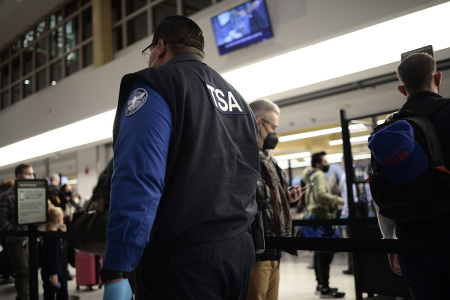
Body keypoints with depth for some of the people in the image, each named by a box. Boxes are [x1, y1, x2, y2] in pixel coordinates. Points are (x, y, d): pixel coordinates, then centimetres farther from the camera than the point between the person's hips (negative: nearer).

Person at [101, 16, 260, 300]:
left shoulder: (154, 86, -9)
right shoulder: (237, 98, 16)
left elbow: (138, 182, -20)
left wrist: (116, 274, -19)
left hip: (181, 257, -8)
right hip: (241, 250, 8)